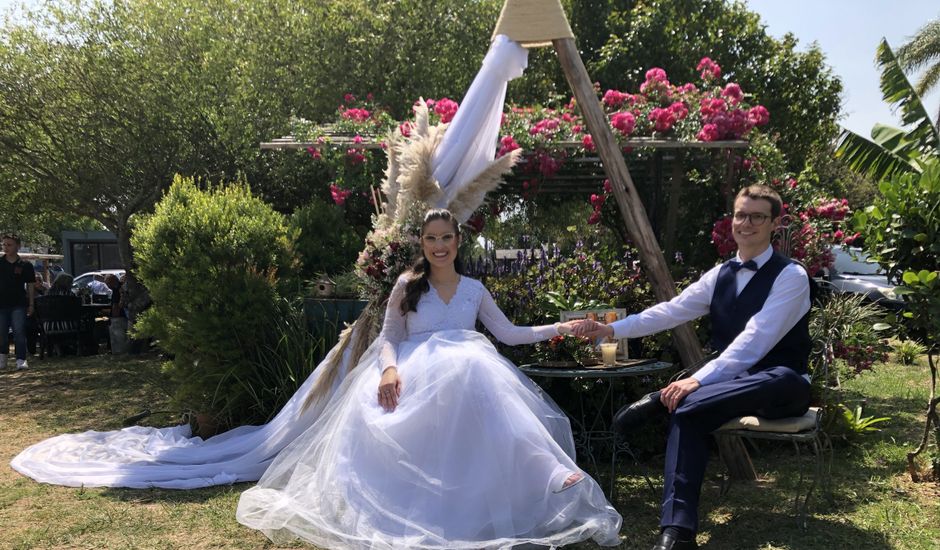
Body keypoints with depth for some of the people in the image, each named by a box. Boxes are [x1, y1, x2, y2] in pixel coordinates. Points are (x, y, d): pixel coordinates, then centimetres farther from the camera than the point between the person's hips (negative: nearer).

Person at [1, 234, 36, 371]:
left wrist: (31, 304, 2)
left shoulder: (25, 265, 1)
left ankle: (21, 360, -8)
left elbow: (30, 286, 5)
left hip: (19, 304, -2)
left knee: (19, 332, -8)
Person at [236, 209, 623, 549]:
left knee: (477, 372, -39)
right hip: (414, 375, 0)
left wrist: (561, 328, 14)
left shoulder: (474, 290, 18)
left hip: (469, 371, 0)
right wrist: (390, 368, -18)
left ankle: (549, 473, -45)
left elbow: (508, 333, 20)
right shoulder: (407, 286, 11)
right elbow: (389, 337, 5)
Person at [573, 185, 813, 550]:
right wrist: (611, 330, -11)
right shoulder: (720, 275, 9)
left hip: (780, 388, -4)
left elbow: (755, 339, -25)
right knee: (687, 410, -29)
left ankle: (660, 400, -25)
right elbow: (671, 312, 1)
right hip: (731, 384, 4)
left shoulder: (791, 276, -11)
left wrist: (699, 379, -35)